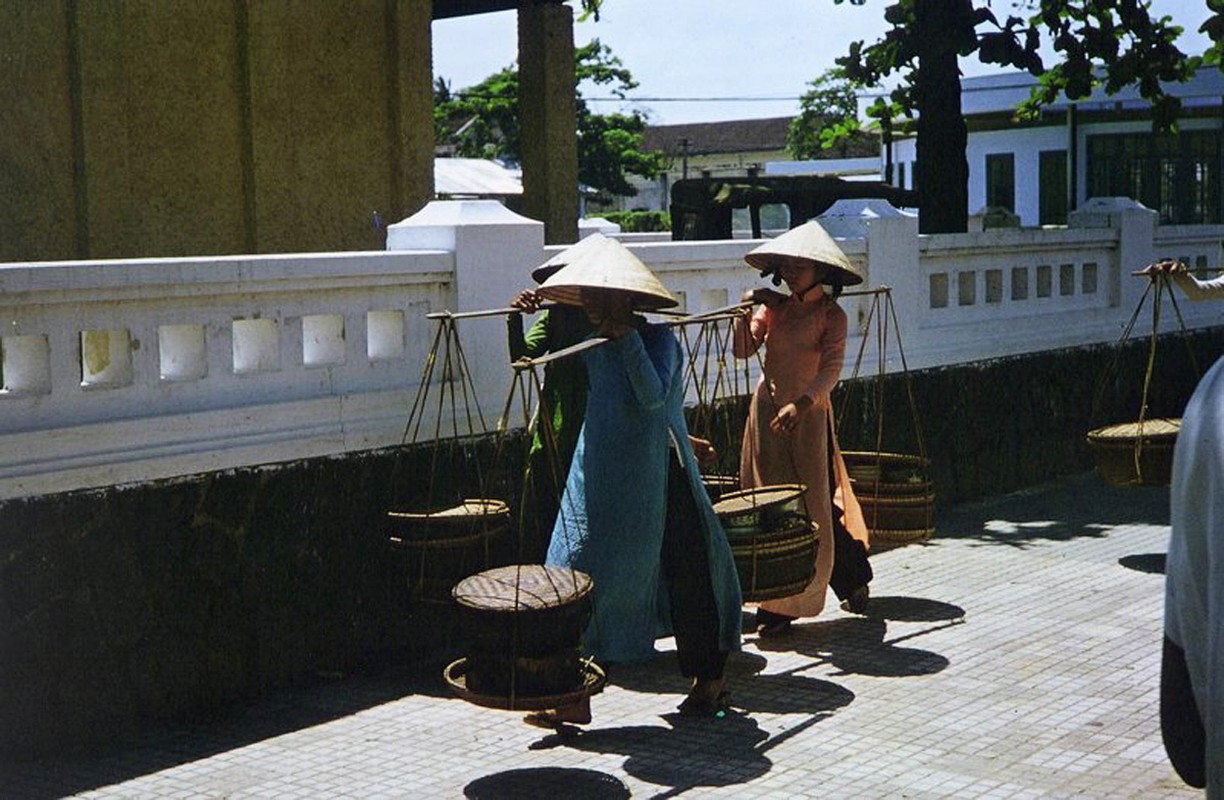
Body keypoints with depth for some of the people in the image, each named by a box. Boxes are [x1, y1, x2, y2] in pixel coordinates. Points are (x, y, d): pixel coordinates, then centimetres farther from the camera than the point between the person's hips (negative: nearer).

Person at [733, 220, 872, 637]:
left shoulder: (831, 315, -6)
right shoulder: (773, 306, 6)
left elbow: (831, 370, -16)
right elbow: (743, 351, 0)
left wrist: (801, 403, -31)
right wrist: (745, 311, -15)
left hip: (807, 414, -5)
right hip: (767, 410, 5)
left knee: (810, 505, 1)